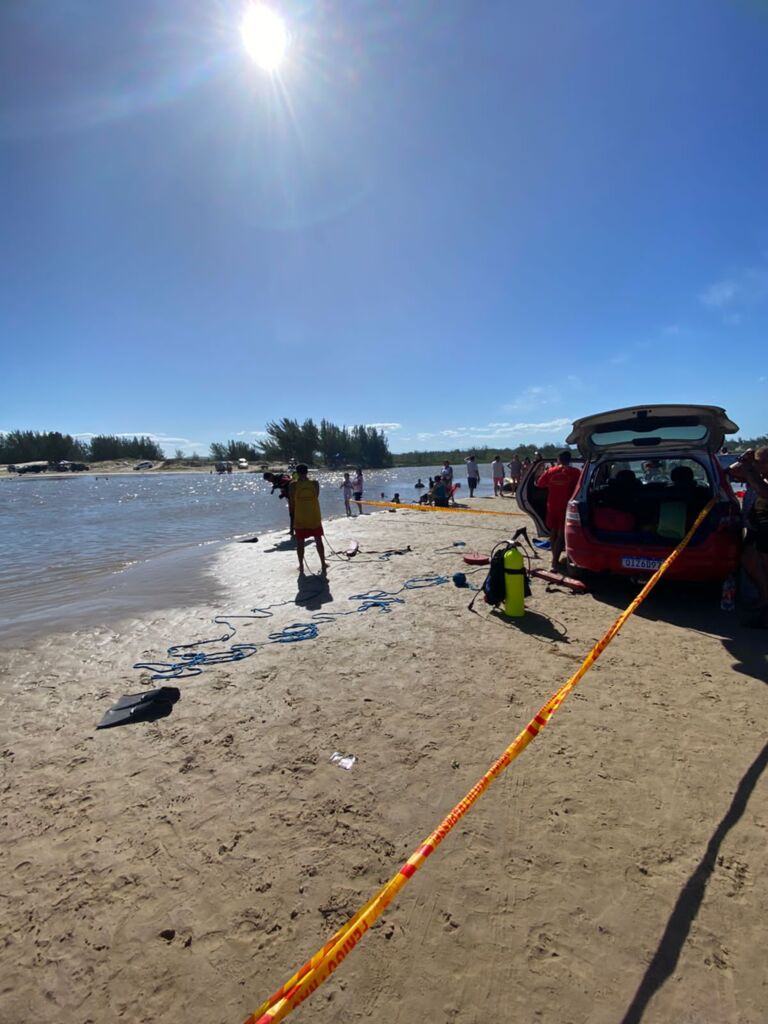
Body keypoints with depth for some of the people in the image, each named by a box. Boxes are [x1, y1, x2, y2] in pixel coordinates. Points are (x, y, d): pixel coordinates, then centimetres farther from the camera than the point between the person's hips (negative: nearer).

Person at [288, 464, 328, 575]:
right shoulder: (315, 483, -4)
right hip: (315, 517, 1)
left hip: (300, 518, -1)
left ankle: (301, 566, 15)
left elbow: (292, 502, -2)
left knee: (300, 543, 9)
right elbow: (316, 497, 3)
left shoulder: (293, 485, -8)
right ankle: (323, 564, 20)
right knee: (318, 541, 13)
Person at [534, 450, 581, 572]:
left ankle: (555, 559, 27)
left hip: (552, 506, 3)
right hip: (566, 507, -3)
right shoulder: (574, 472, -6)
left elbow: (539, 484, 8)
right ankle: (555, 562, -10)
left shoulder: (550, 471, 1)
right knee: (561, 534, -1)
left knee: (553, 532, 18)